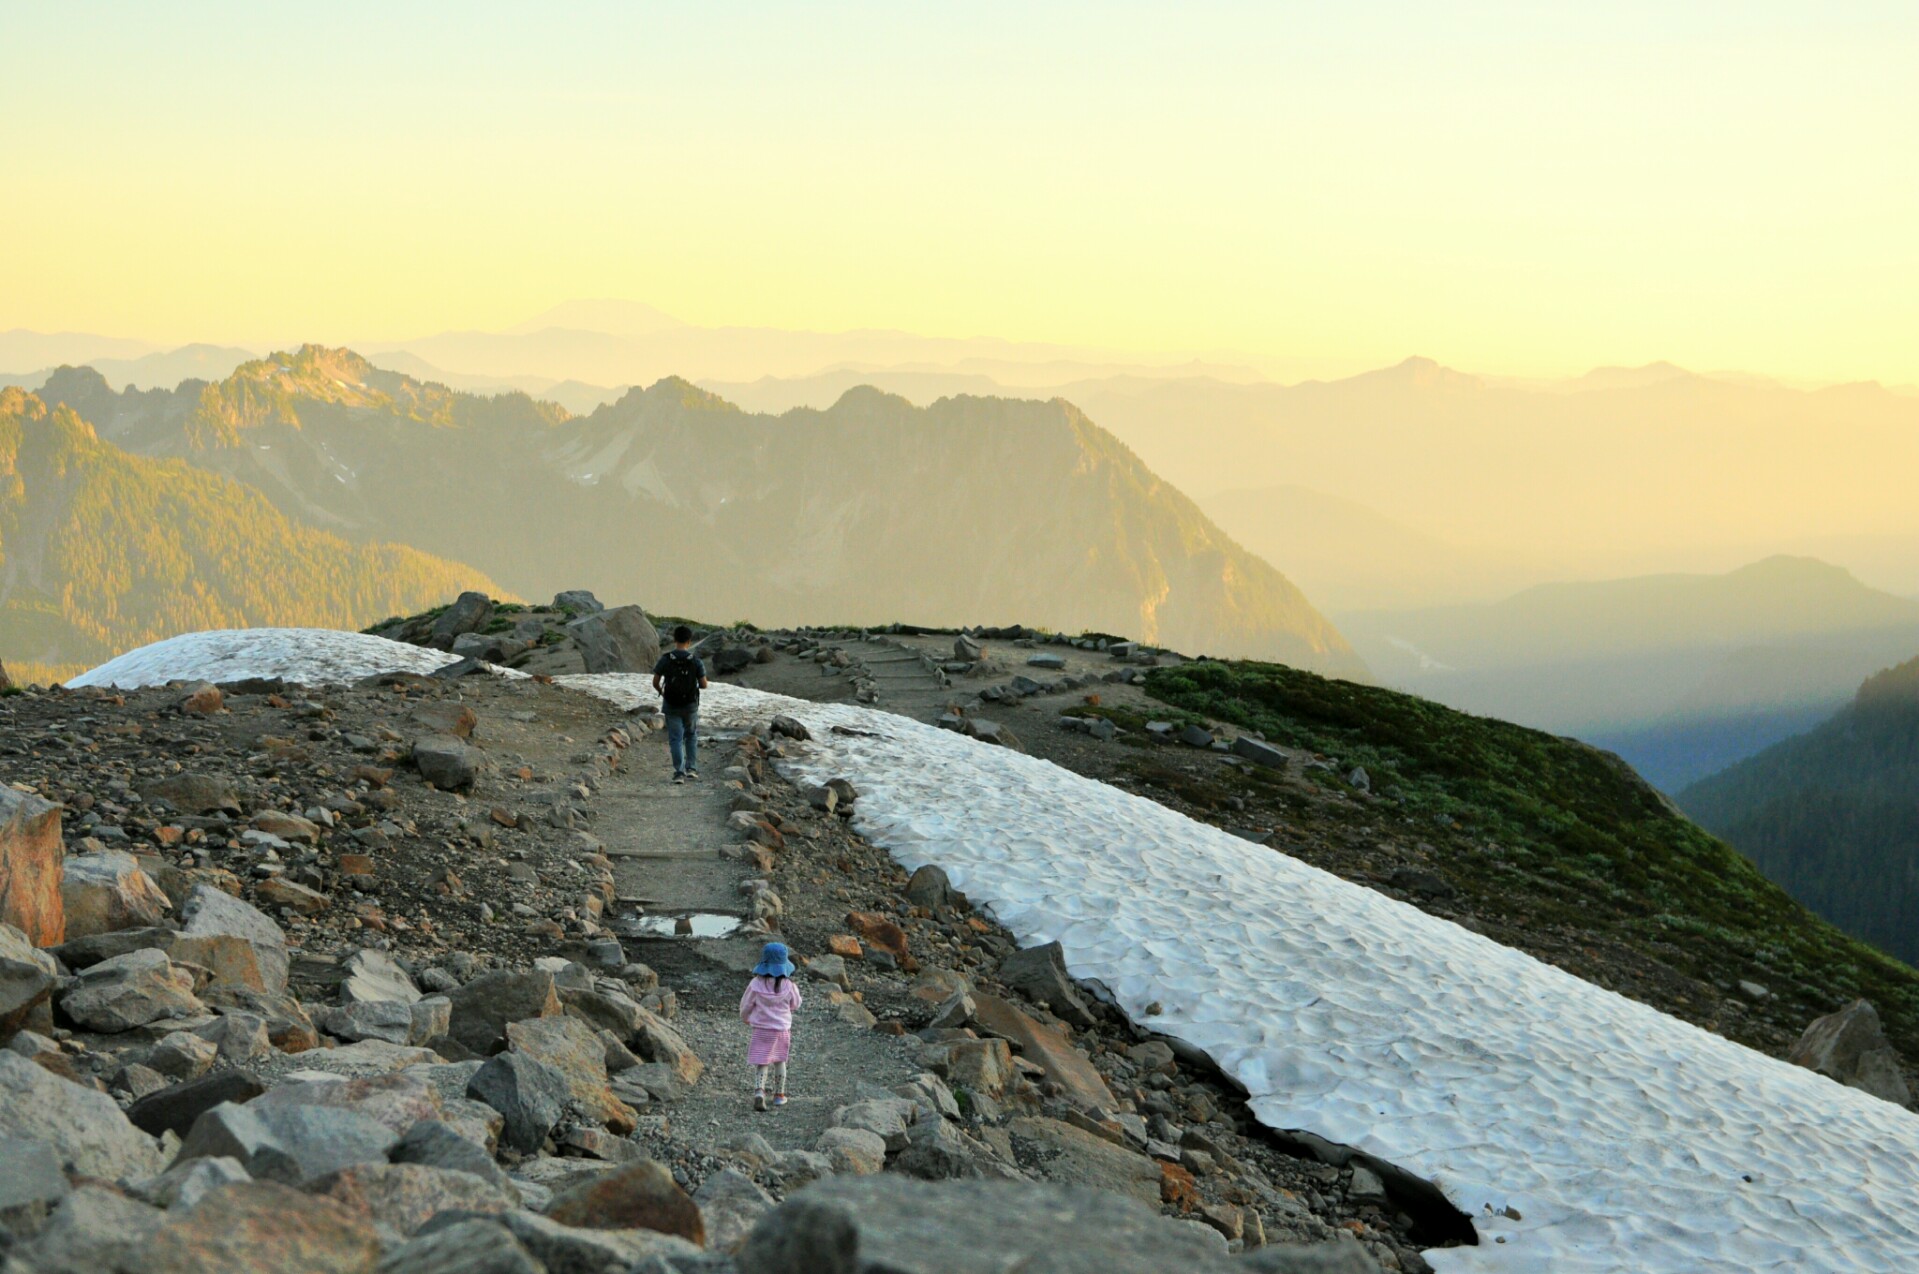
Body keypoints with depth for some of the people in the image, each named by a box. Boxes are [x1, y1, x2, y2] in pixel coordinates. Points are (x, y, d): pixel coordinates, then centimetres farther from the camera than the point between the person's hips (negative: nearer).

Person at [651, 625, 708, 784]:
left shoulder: (665, 659, -9)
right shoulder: (695, 660, -9)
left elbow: (655, 682, -6)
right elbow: (704, 684, -7)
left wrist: (661, 692, 16)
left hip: (671, 705, 0)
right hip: (690, 705, 0)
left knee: (676, 739, 6)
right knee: (691, 736, 21)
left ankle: (679, 773, -2)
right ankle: (691, 768, 14)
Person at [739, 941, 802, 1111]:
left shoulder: (756, 984, -14)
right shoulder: (788, 985, -13)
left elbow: (746, 1005, -2)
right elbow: (795, 1005, 4)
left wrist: (745, 1018, 19)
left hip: (761, 1030, -1)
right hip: (782, 1029, 1)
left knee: (761, 1064, 3)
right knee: (779, 1062, 20)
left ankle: (759, 1091, -19)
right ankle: (779, 1095, 29)